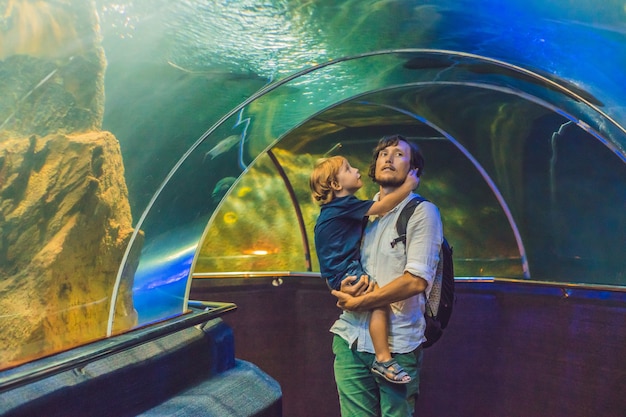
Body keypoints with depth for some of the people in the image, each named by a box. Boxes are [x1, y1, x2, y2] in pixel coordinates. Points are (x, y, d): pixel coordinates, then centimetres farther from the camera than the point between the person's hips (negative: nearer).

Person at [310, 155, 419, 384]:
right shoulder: (344, 205, -15)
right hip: (344, 272, -11)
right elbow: (382, 207, -20)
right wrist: (408, 185, -12)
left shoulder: (336, 208, 15)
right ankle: (383, 359, -19)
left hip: (343, 269, 11)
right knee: (381, 301, -22)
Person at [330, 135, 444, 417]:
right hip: (351, 338, 4)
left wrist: (359, 302, -11)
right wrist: (345, 287, -5)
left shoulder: (423, 212, -5)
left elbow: (416, 280, -15)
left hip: (397, 343, -4)